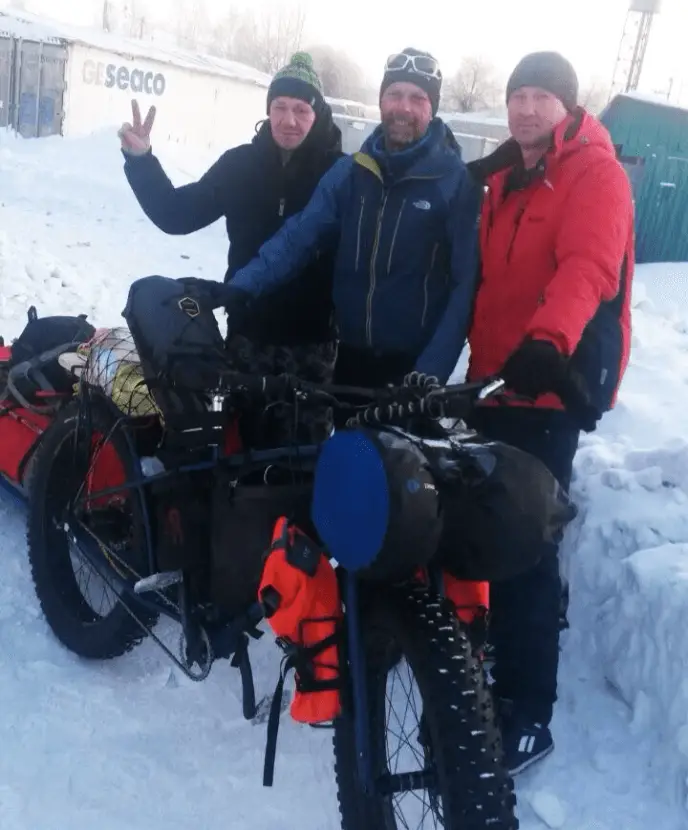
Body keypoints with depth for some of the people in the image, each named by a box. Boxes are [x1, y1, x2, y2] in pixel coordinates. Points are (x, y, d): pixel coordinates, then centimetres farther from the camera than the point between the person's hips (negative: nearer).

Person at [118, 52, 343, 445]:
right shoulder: (240, 164, 3)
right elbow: (177, 214, 8)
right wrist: (140, 160, -2)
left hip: (313, 338, -3)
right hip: (249, 330, 3)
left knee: (308, 442, 4)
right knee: (248, 435, 14)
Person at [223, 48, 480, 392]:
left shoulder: (457, 182, -9)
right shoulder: (351, 170, 3)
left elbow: (465, 285, -12)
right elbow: (299, 235, -3)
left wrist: (432, 371, -18)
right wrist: (242, 286, -19)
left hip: (412, 362, -4)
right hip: (351, 353, 4)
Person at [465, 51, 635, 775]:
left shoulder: (596, 173, -8)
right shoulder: (505, 176, 18)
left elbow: (588, 267, -26)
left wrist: (547, 341, -43)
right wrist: (477, 351, 18)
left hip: (551, 385, -8)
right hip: (496, 381, 8)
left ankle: (530, 713, 2)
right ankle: (491, 668, 35)